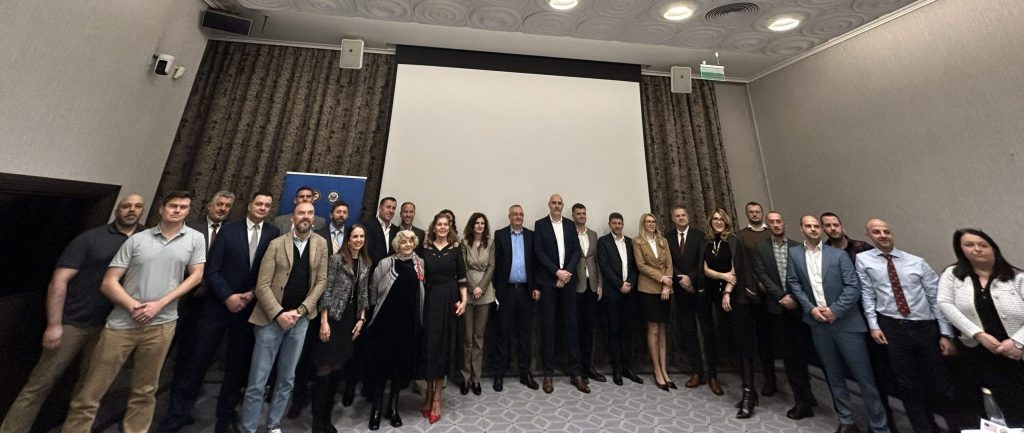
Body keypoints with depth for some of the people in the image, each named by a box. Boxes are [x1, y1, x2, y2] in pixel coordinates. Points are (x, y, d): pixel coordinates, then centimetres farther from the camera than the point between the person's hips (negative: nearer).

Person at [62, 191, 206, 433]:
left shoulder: (195, 238, 1)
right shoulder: (137, 239, 2)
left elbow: (196, 275, -1)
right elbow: (109, 282, 2)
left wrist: (160, 303, -9)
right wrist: (133, 306, -12)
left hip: (161, 325, 0)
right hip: (121, 323, 1)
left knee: (145, 391, 13)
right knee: (90, 393, 7)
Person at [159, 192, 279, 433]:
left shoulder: (274, 234, -1)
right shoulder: (229, 230, -1)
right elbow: (211, 269, -3)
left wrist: (252, 294, -13)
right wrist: (227, 297, -12)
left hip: (249, 309, 1)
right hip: (218, 305, 0)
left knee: (237, 366, 12)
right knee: (196, 363, 5)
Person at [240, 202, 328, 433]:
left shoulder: (321, 244, 0)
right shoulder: (276, 244, -5)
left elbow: (321, 281, 1)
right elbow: (262, 285, -7)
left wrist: (302, 310, -8)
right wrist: (279, 313, -16)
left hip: (300, 319, 2)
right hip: (271, 318, -2)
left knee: (287, 379, 14)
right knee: (257, 381, 5)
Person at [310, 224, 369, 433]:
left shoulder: (366, 263, 7)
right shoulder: (336, 259, -8)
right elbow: (327, 290, -10)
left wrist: (361, 319, 5)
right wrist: (324, 321, -13)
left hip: (352, 320, 5)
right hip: (333, 318, -5)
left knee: (338, 369, 13)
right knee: (325, 369, 2)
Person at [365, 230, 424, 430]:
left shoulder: (420, 264, 0)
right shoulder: (385, 263, -5)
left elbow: (422, 291, 6)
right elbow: (373, 290, 3)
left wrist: (418, 316, 5)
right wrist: (377, 310, 6)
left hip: (410, 322, 2)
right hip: (387, 321, -2)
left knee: (403, 363, 12)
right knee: (382, 362, 7)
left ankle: (393, 407, 31)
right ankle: (376, 408, 28)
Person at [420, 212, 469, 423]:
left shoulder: (455, 248, 0)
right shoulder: (425, 248, 3)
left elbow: (461, 276, 0)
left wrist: (464, 299, -8)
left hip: (449, 299, -1)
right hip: (430, 299, 1)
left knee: (444, 344, 7)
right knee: (429, 343, 7)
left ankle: (437, 396, 22)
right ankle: (429, 393, 27)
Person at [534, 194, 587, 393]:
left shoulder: (570, 224, 10)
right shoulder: (540, 224, 1)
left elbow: (576, 251, 5)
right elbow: (539, 252, -7)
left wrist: (567, 272, -9)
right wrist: (557, 272, -13)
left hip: (568, 280, 3)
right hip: (548, 282, -3)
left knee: (571, 326, 8)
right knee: (547, 327, 4)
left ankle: (575, 373, 19)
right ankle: (548, 373, 16)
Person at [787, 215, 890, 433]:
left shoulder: (839, 254, -1)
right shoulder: (794, 253, 3)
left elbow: (853, 287, -6)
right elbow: (794, 284, 3)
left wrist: (835, 310, -13)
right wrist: (811, 308, -8)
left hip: (846, 321, -1)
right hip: (818, 323, 2)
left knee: (864, 375, 5)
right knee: (834, 376, 14)